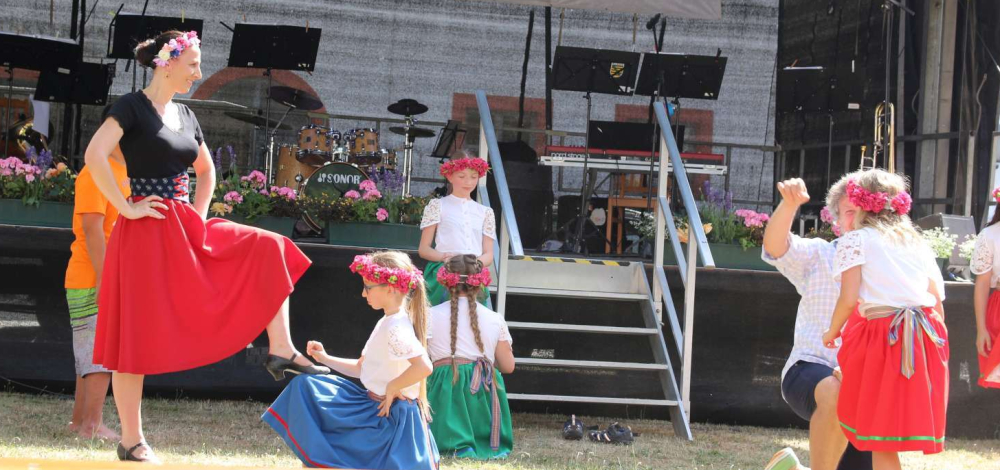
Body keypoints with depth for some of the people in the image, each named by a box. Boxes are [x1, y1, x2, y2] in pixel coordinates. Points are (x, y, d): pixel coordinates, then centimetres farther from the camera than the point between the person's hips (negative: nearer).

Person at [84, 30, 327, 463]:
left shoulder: (185, 116, 14)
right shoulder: (133, 106, -9)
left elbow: (207, 170, 30)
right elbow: (94, 155, -23)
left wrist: (199, 215, 15)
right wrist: (126, 208, -19)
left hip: (187, 229, 7)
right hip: (146, 234, -7)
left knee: (269, 251, -3)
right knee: (138, 336, -3)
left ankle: (280, 351, -4)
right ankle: (131, 440, 5)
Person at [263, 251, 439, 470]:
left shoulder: (396, 328, -23)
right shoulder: (387, 323, 10)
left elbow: (424, 366, -38)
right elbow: (361, 368, 18)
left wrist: (392, 388, -25)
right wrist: (326, 359, 10)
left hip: (390, 416, -11)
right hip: (372, 405, 11)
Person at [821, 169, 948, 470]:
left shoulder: (856, 240, 5)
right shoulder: (918, 244, 22)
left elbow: (849, 298, -5)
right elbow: (937, 303, 20)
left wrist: (832, 332, 11)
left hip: (883, 336, -5)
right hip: (928, 338, 5)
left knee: (881, 439, -2)